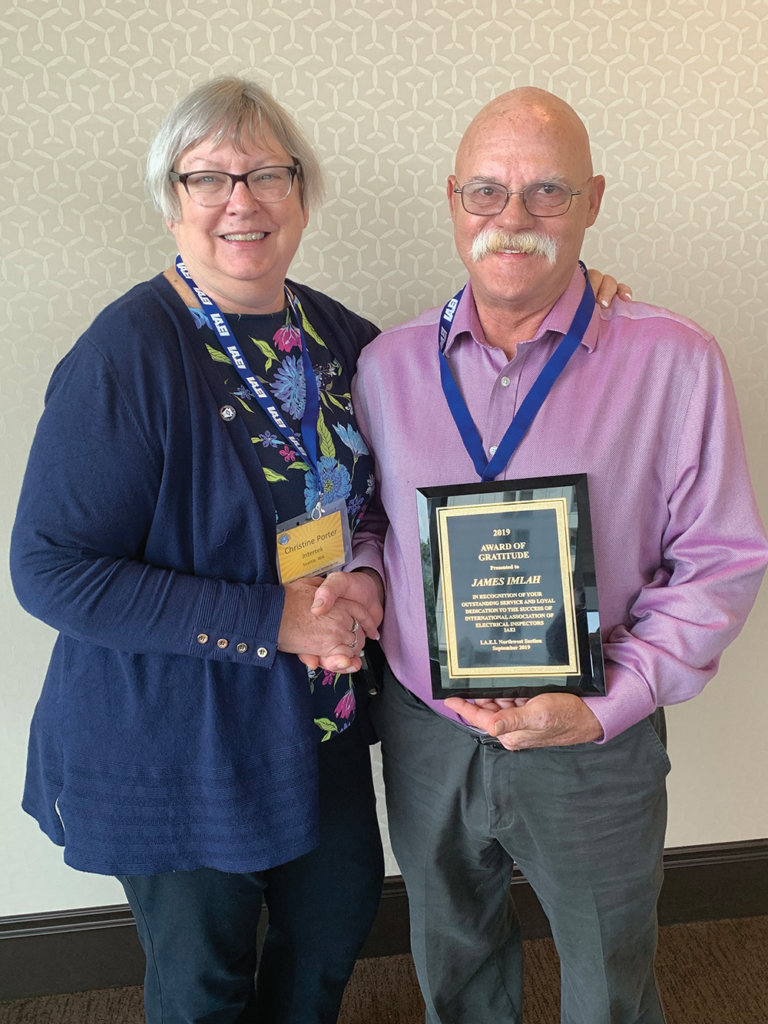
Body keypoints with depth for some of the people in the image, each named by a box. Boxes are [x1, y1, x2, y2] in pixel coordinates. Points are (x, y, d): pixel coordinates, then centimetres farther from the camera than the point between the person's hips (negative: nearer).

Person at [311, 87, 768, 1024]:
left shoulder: (675, 363, -12)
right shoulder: (388, 364, -2)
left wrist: (605, 705, -17)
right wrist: (363, 577, -10)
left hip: (595, 748, -2)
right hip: (424, 733, 3)